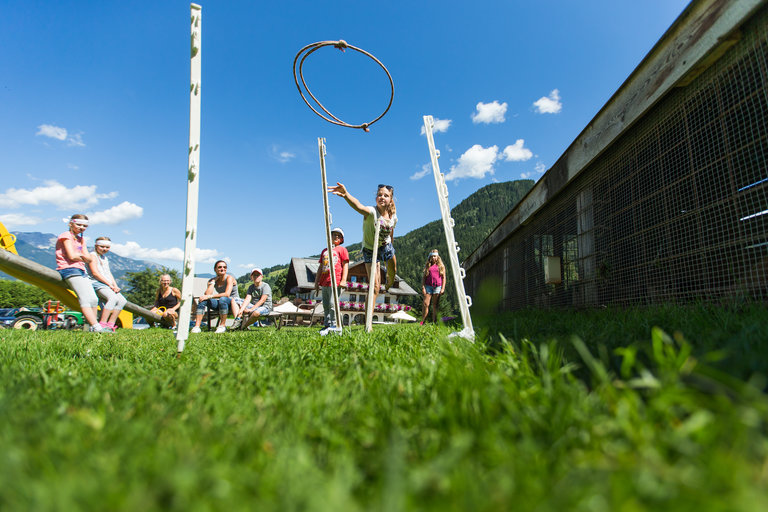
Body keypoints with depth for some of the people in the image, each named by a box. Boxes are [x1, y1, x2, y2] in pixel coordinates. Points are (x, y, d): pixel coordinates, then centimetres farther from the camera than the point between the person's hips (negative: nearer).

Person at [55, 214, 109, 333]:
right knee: (84, 298, -22)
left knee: (94, 299, 1)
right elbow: (72, 256, -13)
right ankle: (96, 327, -32)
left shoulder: (80, 239, 24)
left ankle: (92, 327, 4)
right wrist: (84, 257, 5)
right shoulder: (66, 236, -1)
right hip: (69, 270, -9)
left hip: (80, 271, 9)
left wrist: (80, 255, -7)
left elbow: (89, 258, 13)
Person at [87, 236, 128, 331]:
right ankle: (102, 324, -32)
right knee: (113, 298, -31)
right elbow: (95, 273, -11)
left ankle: (110, 324, -9)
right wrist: (110, 284, -14)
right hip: (97, 283, -8)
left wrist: (115, 286, 4)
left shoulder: (105, 258, 26)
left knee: (122, 300, -9)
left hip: (108, 285, 8)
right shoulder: (93, 256, 0)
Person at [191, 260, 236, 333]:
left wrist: (210, 296, -29)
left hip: (231, 303, -5)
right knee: (202, 299, -18)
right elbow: (207, 294, -10)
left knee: (223, 299, -37)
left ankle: (222, 326, -26)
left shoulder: (229, 278, -10)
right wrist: (212, 282, -11)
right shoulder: (213, 280, 5)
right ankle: (197, 326, -22)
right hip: (218, 305, 5)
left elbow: (227, 294, -26)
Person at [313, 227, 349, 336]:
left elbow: (345, 265, 1)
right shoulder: (325, 251, 24)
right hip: (324, 282, 6)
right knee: (326, 305, 8)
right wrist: (316, 281, 19)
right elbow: (321, 267, 24)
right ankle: (327, 325, 14)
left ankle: (335, 325, -7)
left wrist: (343, 280, -10)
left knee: (332, 304, -12)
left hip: (335, 281, -6)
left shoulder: (342, 249, 8)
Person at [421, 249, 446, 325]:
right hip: (428, 286, 1)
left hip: (437, 287, -1)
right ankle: (422, 322, -1)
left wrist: (443, 288, -1)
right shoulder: (427, 266, 12)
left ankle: (434, 322, 8)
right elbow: (423, 277, 10)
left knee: (435, 305, 3)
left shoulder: (441, 266, 10)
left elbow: (443, 278, 8)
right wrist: (423, 287, -1)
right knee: (426, 304, -6)